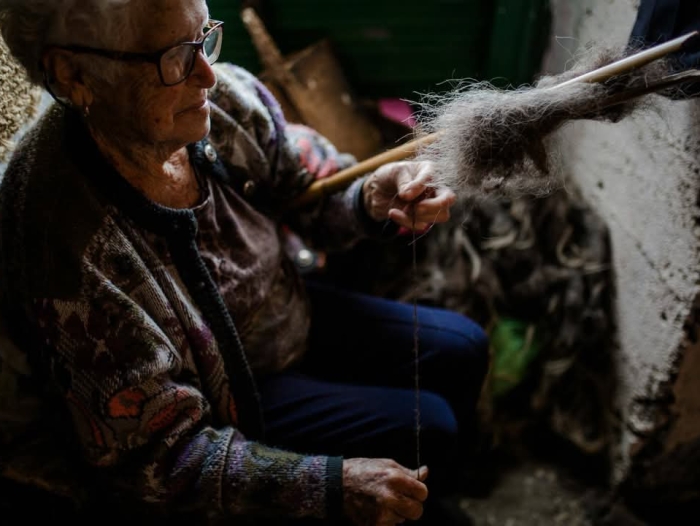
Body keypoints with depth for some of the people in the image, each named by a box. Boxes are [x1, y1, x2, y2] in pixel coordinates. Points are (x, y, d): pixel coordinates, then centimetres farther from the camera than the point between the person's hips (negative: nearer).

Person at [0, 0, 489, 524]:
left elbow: (312, 191, -2)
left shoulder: (227, 98, -21)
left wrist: (372, 199, -25)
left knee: (462, 351, 10)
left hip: (291, 313, 7)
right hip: (220, 398, -6)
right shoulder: (73, 254, -37)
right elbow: (158, 461, -28)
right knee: (425, 432, -8)